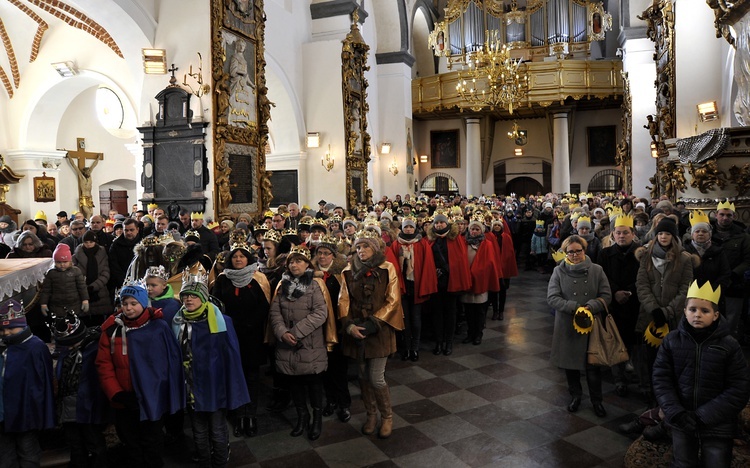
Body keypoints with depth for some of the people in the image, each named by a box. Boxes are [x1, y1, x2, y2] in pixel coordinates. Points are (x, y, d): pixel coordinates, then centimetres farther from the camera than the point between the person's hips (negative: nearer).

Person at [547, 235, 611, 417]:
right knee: (570, 362, 13)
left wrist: (590, 307, -19)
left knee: (593, 364, 7)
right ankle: (575, 396, 34)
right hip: (567, 326, 0)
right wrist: (575, 307, -19)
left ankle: (596, 400, 27)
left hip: (592, 325, 0)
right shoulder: (559, 272, -3)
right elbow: (552, 298, -9)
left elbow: (606, 296, -2)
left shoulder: (596, 270, -1)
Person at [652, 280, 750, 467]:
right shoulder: (672, 340, -4)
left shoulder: (729, 345, -9)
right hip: (681, 423, 2)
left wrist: (703, 416, -15)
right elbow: (661, 378, -3)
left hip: (717, 425, -2)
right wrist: (675, 413, -15)